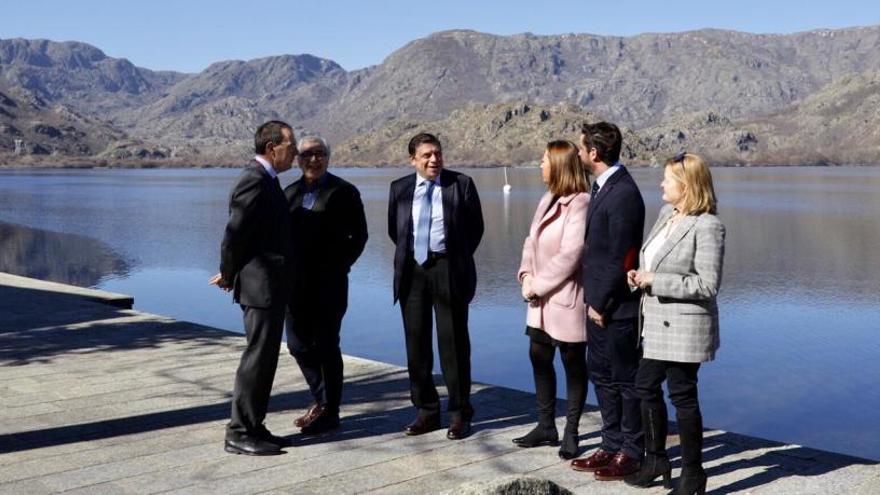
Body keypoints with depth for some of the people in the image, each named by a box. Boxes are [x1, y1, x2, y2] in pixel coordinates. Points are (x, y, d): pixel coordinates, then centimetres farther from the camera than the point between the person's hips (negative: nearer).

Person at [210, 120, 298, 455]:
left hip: (270, 286, 10)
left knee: (264, 356, 15)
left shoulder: (265, 180, 15)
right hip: (261, 285, -10)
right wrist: (229, 275, -4)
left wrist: (230, 274, 16)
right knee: (258, 357, -4)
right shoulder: (255, 182, -18)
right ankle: (240, 433, 5)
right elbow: (234, 233, -18)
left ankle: (251, 426, 24)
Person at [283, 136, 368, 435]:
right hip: (297, 281, 6)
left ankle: (329, 411, 12)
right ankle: (321, 400, 29)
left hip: (328, 282, -6)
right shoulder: (290, 193, 13)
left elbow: (359, 235, -2)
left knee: (326, 345, 0)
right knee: (299, 344, 10)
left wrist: (340, 265, -9)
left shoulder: (343, 192, -2)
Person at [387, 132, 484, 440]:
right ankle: (426, 411, 20)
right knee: (416, 344, 8)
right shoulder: (400, 189, 7)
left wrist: (458, 260, 5)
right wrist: (408, 257, 12)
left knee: (453, 342, 0)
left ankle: (460, 414, 11)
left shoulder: (461, 184, -2)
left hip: (448, 269, -3)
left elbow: (476, 227, 4)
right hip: (412, 270, 4)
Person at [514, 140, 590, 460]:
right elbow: (531, 241, 13)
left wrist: (538, 285, -15)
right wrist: (526, 274, -3)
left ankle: (571, 432, 17)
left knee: (573, 365, 5)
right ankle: (546, 427, 27)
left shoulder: (580, 203, -16)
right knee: (539, 359, 14)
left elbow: (569, 256, -21)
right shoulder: (548, 200, 12)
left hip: (566, 300, -9)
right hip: (541, 300, 9)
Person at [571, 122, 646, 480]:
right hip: (599, 302, 10)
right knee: (601, 374, 17)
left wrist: (601, 303, -14)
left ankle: (631, 453, 17)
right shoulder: (602, 186, 10)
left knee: (626, 379, 4)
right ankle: (612, 445, 30)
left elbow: (621, 259, -21)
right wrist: (593, 299, 10)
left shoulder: (623, 194, -20)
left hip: (616, 306, -10)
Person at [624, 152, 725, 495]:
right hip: (657, 323, 9)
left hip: (684, 326, -9)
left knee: (682, 395, 2)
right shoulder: (666, 213, 8)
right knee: (646, 386, 15)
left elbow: (707, 284, -20)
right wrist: (640, 276, 1)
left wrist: (655, 281, -19)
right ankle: (656, 460, 33)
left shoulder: (707, 226, -17)